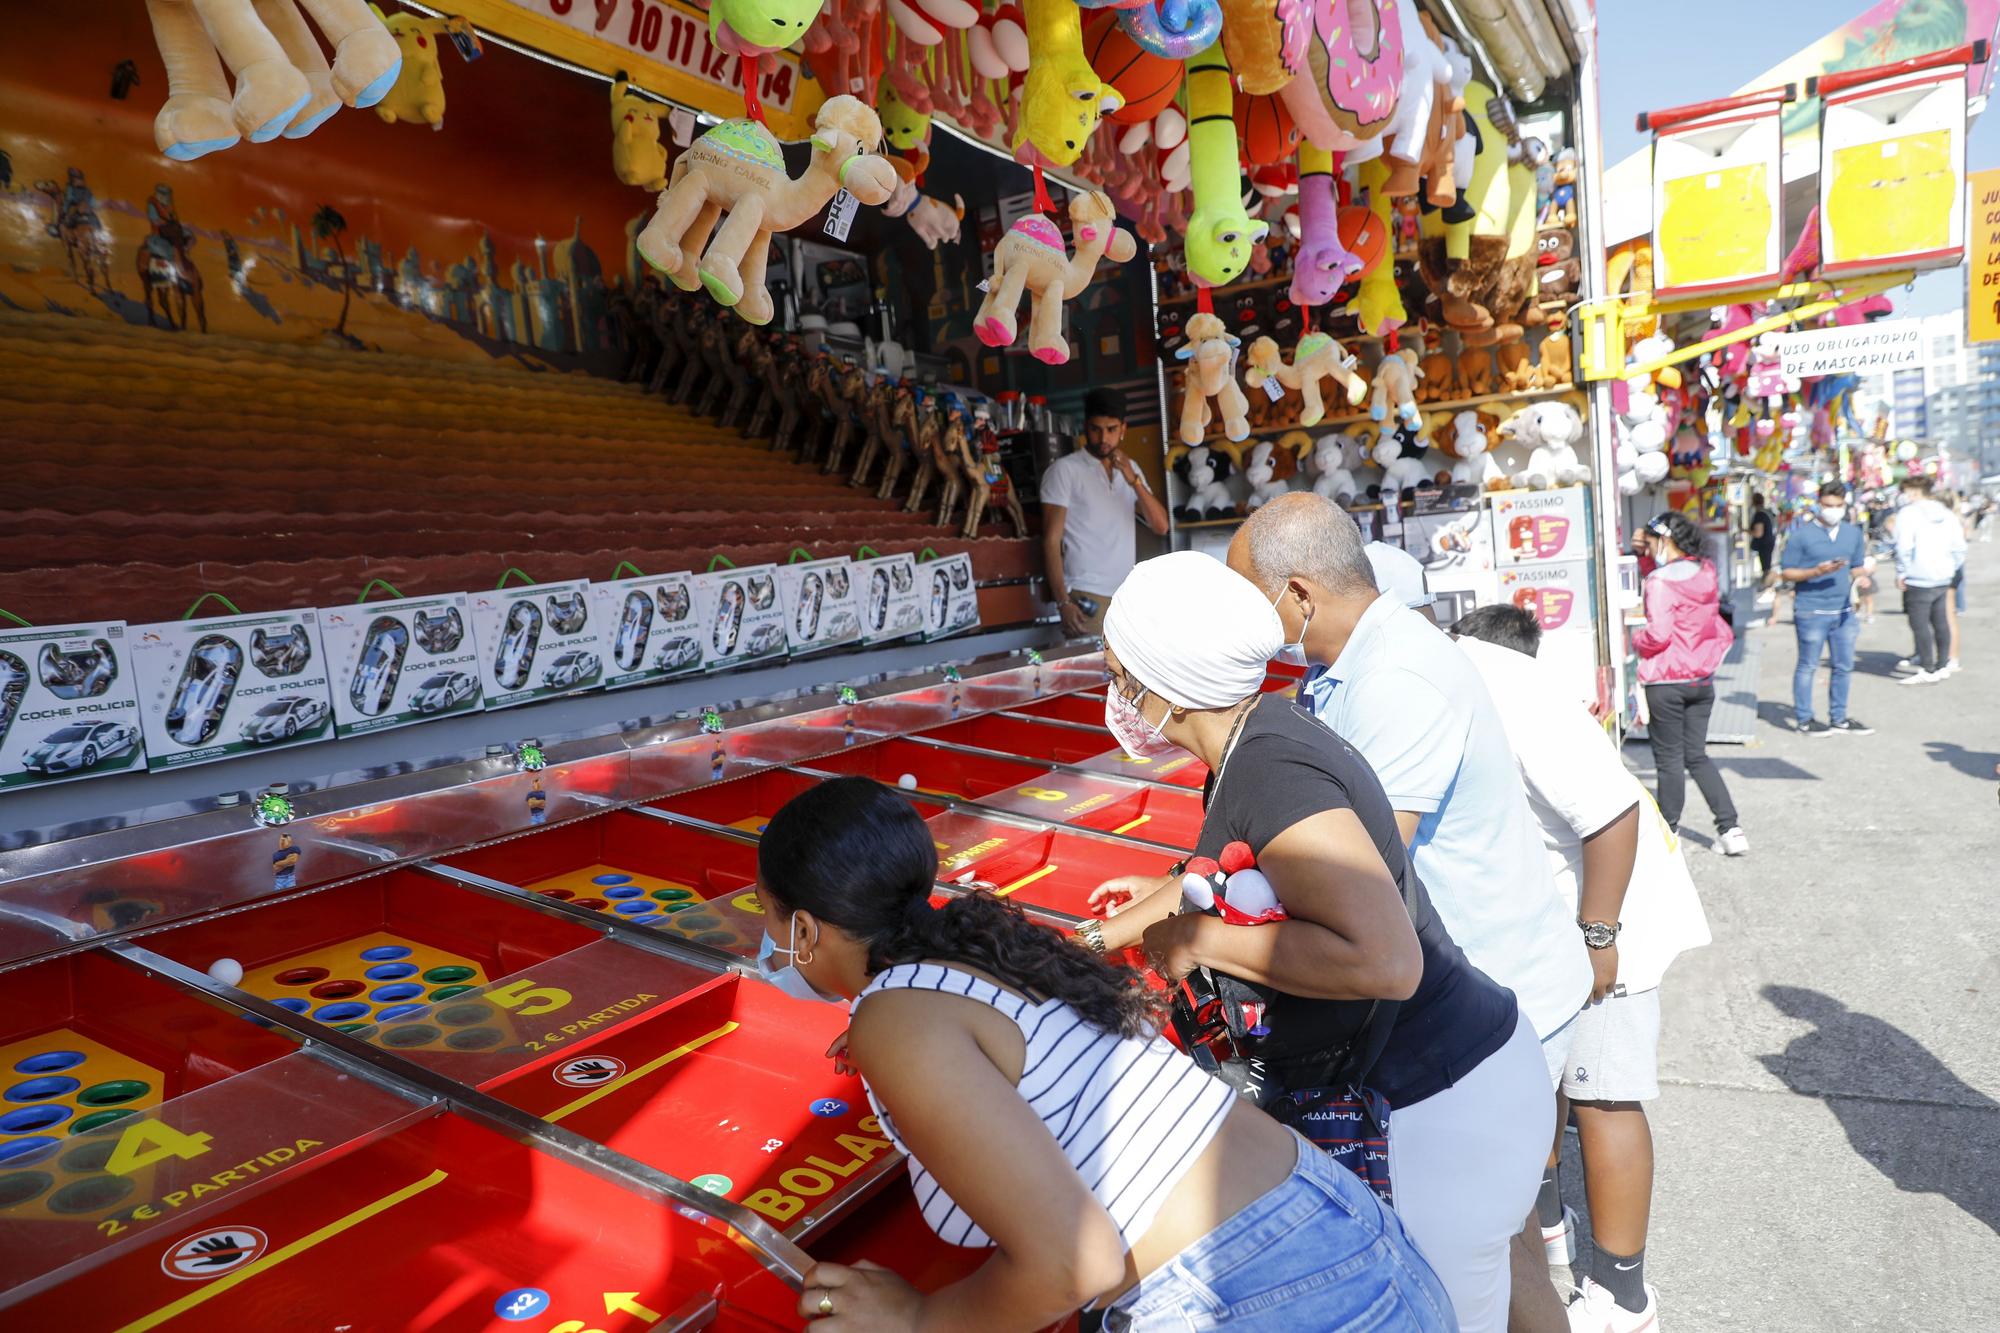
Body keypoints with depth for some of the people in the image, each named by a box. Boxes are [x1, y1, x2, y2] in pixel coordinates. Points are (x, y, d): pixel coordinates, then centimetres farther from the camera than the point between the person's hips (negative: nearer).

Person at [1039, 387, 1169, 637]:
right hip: (1087, 598, -5)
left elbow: (1160, 527, 6)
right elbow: (1051, 541, -6)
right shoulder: (1064, 470, -3)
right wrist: (1062, 601, -13)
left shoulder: (1130, 468, 15)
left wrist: (1133, 479, -8)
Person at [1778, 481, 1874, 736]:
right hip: (1811, 612, -6)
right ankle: (1804, 719, 12)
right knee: (1808, 666, 2)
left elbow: (1858, 566, 17)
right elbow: (1786, 572, -6)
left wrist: (1860, 576, -5)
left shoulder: (1853, 533, 11)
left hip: (1844, 610, 6)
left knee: (1844, 666, 11)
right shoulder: (1801, 535, -6)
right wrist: (1816, 572, -21)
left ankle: (1838, 718, 23)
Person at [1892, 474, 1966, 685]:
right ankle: (1943, 665, 23)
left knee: (1920, 625, -3)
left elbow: (1904, 546, -17)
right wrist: (1952, 569, 19)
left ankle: (1928, 671, -2)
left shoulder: (1909, 512, -10)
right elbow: (1959, 547, 12)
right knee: (1941, 623, 15)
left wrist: (1901, 573, -9)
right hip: (1943, 579, 8)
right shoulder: (1947, 514, 11)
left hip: (1918, 581, -8)